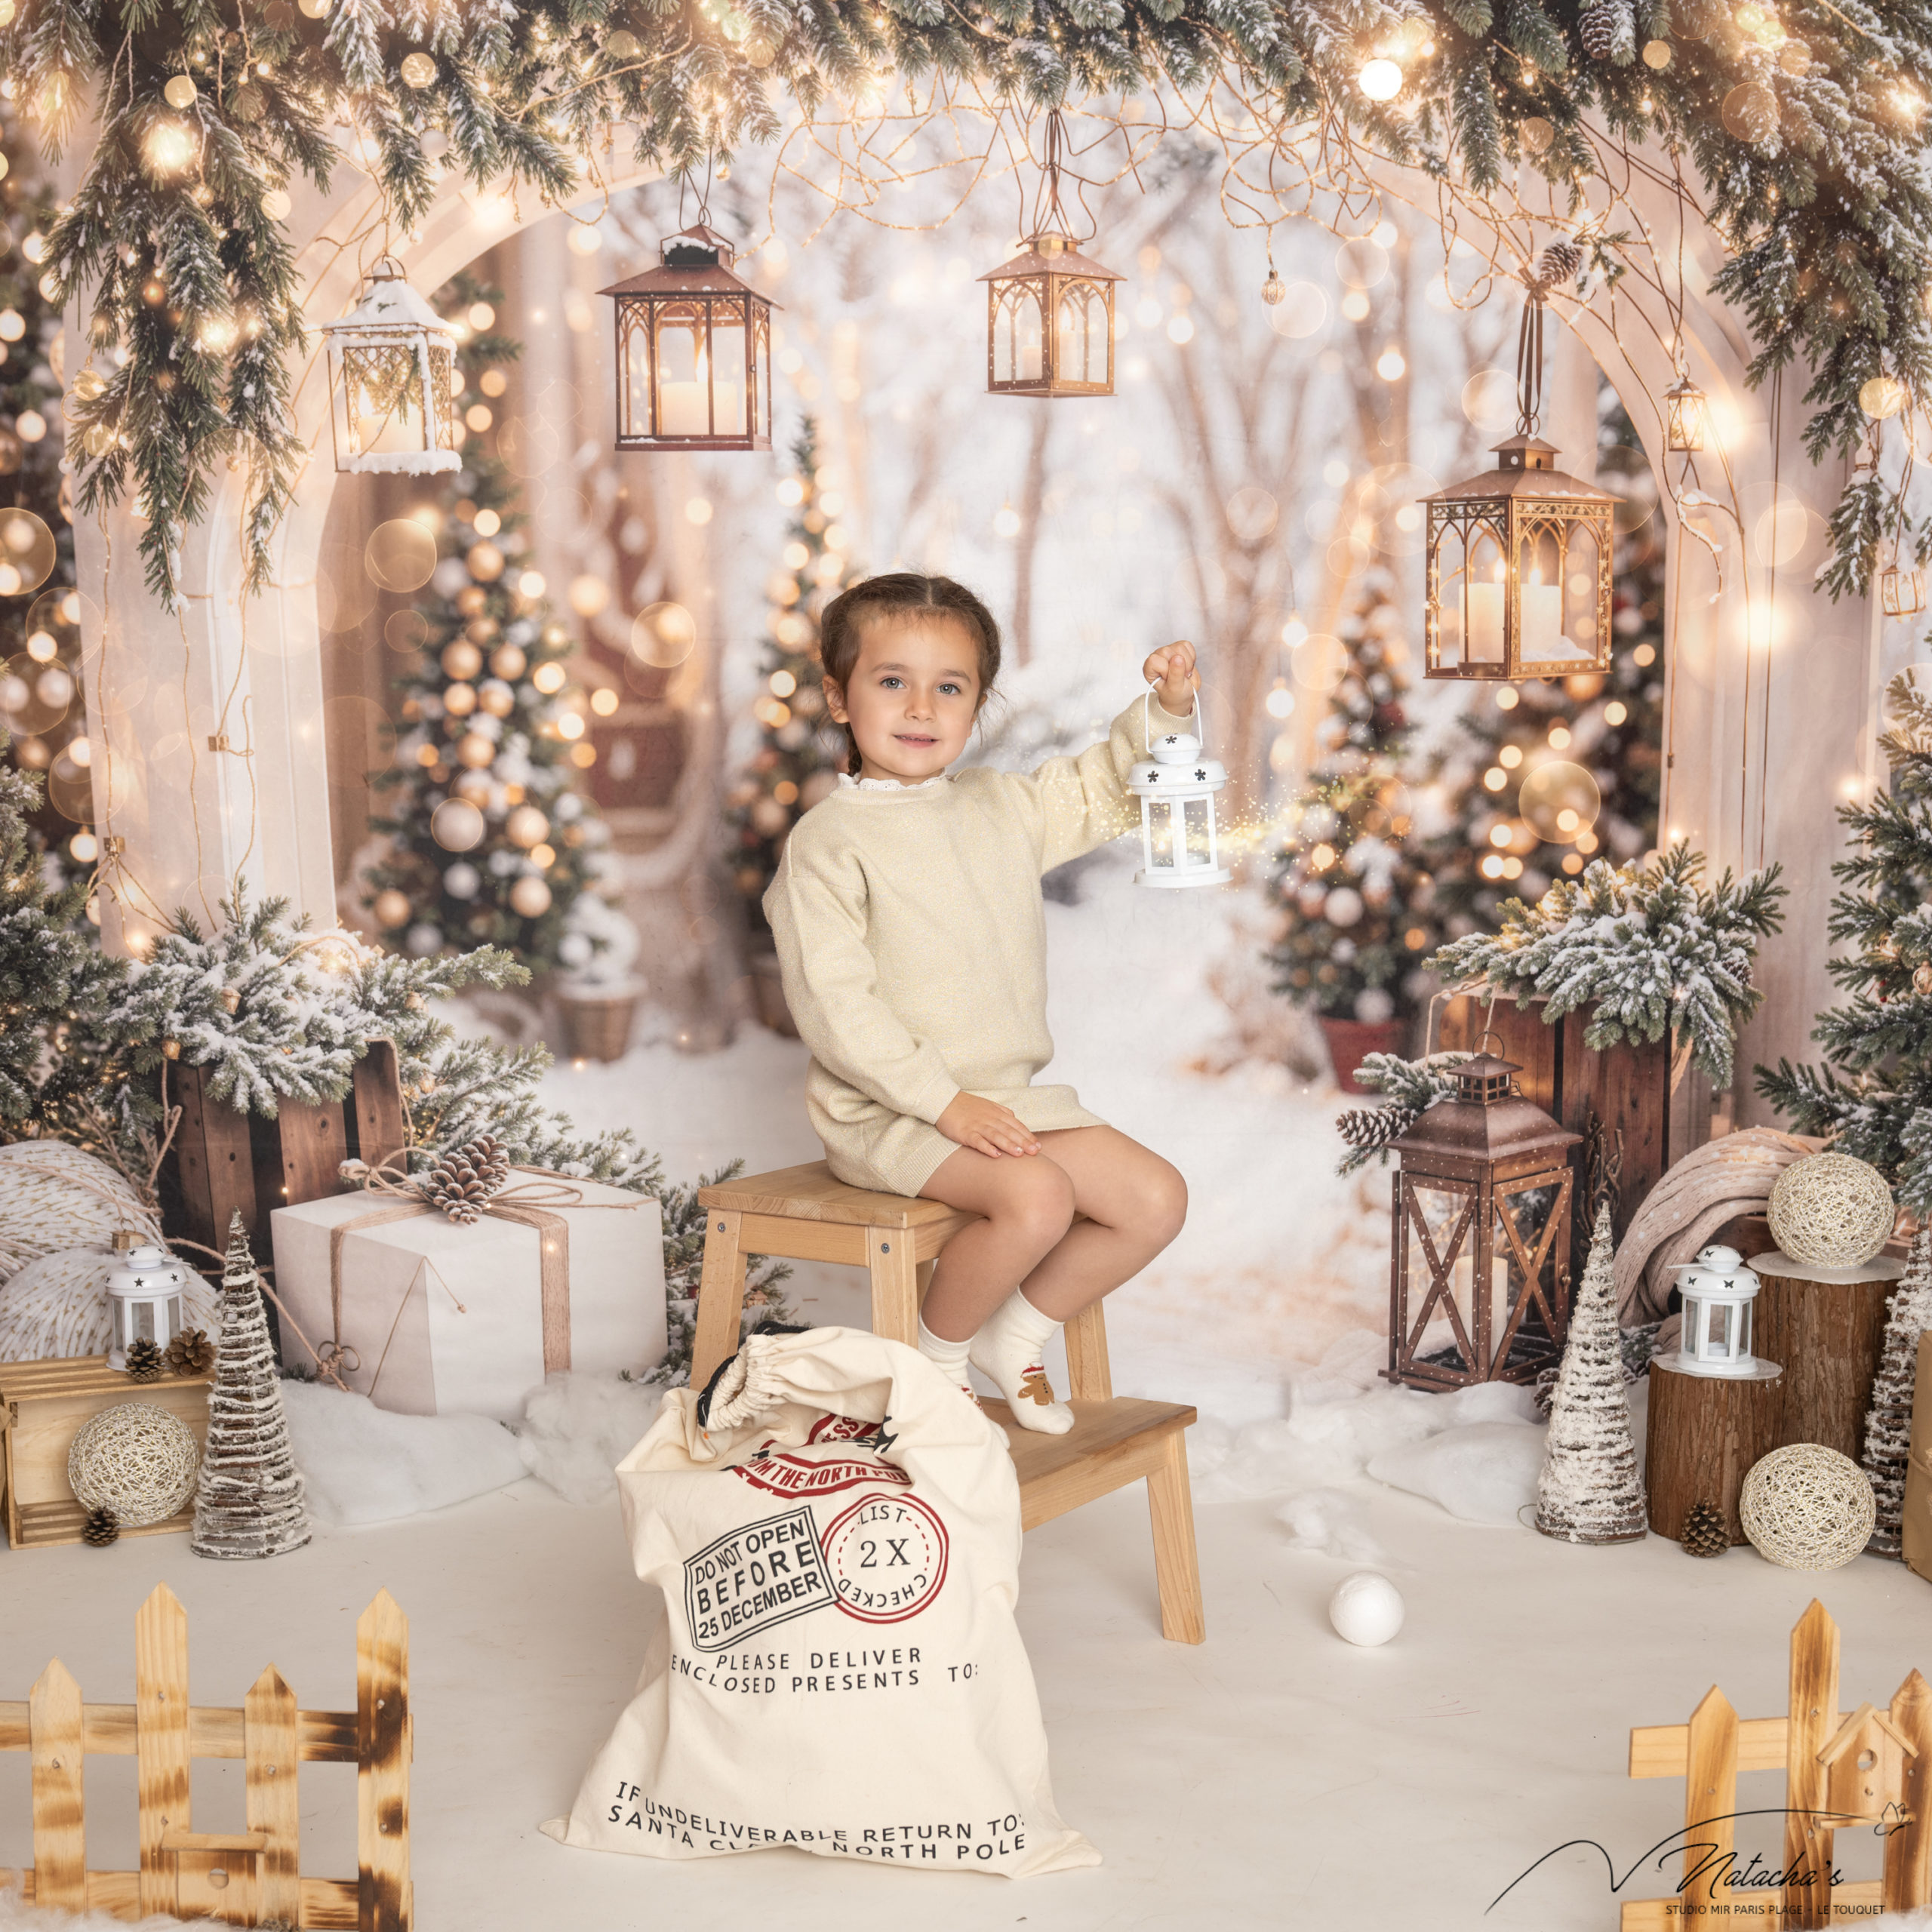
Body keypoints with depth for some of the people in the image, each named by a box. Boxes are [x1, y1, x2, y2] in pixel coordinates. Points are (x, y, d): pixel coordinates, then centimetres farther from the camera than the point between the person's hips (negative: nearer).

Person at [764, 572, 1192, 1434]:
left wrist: (1166, 708, 5)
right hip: (889, 1112, -7)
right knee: (1036, 1197, -30)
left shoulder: (1005, 806, 11)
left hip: (1005, 1095, 7)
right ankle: (937, 1356, -4)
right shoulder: (828, 840, -11)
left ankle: (1018, 1332, 15)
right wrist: (942, 1101, -22)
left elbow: (1109, 790, 24)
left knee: (1158, 1200, -4)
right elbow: (833, 1002, -17)